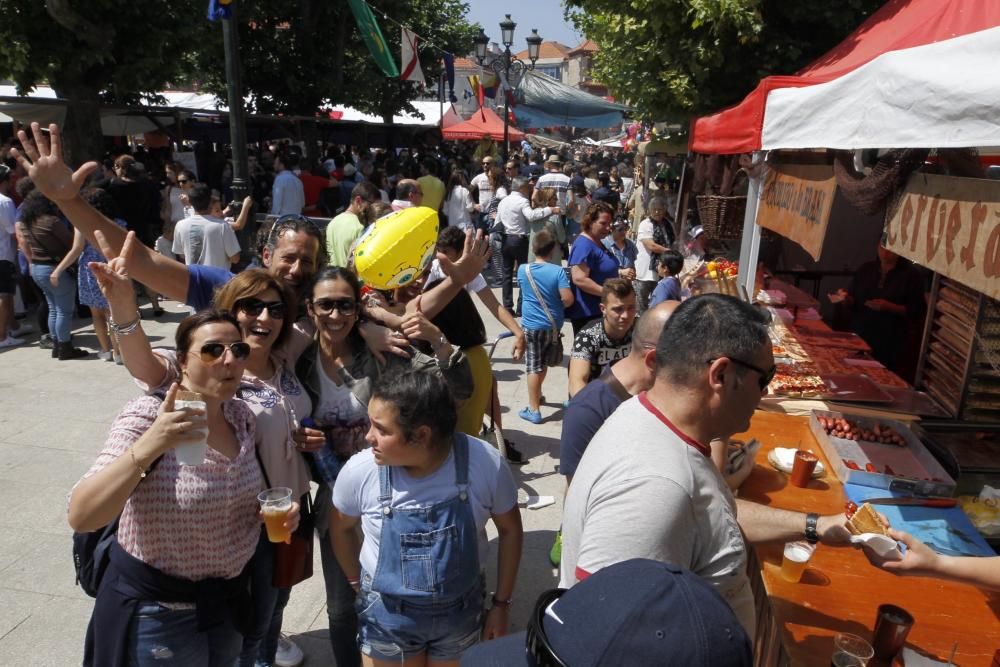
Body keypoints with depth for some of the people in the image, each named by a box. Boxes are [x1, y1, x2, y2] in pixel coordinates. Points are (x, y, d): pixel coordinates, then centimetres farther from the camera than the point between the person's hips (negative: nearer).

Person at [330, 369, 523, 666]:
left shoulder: (486, 464, -24)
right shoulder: (359, 471, -22)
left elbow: (510, 530, -6)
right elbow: (341, 528, 0)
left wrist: (501, 603, 0)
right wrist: (359, 584, 9)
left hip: (460, 610, 1)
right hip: (387, 612, 0)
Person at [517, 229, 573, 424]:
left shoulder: (523, 270, -7)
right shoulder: (558, 271, -12)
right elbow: (568, 299, -17)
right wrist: (558, 306, 2)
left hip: (532, 325, -2)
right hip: (554, 325, 2)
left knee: (534, 368, 3)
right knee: (542, 364, 22)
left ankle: (534, 410, 7)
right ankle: (536, 395, 42)